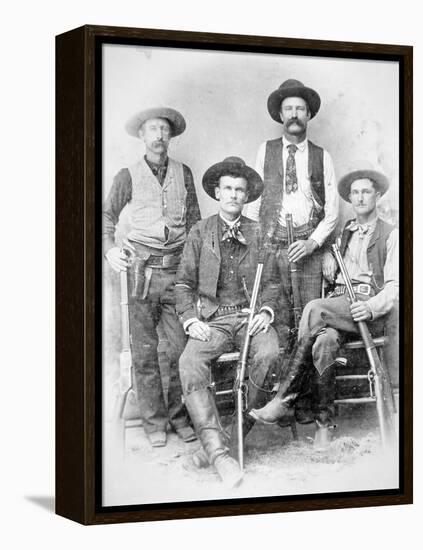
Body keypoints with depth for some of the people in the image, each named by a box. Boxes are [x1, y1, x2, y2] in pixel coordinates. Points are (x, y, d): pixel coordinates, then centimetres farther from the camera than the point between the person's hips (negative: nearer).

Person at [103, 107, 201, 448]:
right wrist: (110, 248, -8)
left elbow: (194, 221, 14)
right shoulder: (128, 176, 9)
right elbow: (108, 215, 10)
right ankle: (154, 420, 8)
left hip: (178, 267, 1)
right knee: (145, 350, 0)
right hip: (143, 268, -1)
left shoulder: (183, 173, 13)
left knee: (182, 346, -3)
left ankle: (179, 415, 10)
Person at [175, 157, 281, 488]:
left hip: (251, 316, 0)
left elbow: (272, 282, 15)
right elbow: (184, 284, 10)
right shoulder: (199, 233, 10)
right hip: (213, 319, 0)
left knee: (269, 354, -34)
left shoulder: (258, 234, 12)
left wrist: (266, 312, -4)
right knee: (189, 364, -30)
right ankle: (218, 453, -37)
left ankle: (249, 422, -8)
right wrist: (190, 320, -6)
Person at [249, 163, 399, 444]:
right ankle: (324, 421, -29)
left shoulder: (391, 235, 7)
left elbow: (394, 286, -1)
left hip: (371, 308, -4)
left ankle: (285, 398, -29)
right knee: (325, 340, -32)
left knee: (314, 309, -32)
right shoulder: (344, 232, 24)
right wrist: (327, 254, 16)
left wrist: (371, 307, -22)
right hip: (337, 304, 4)